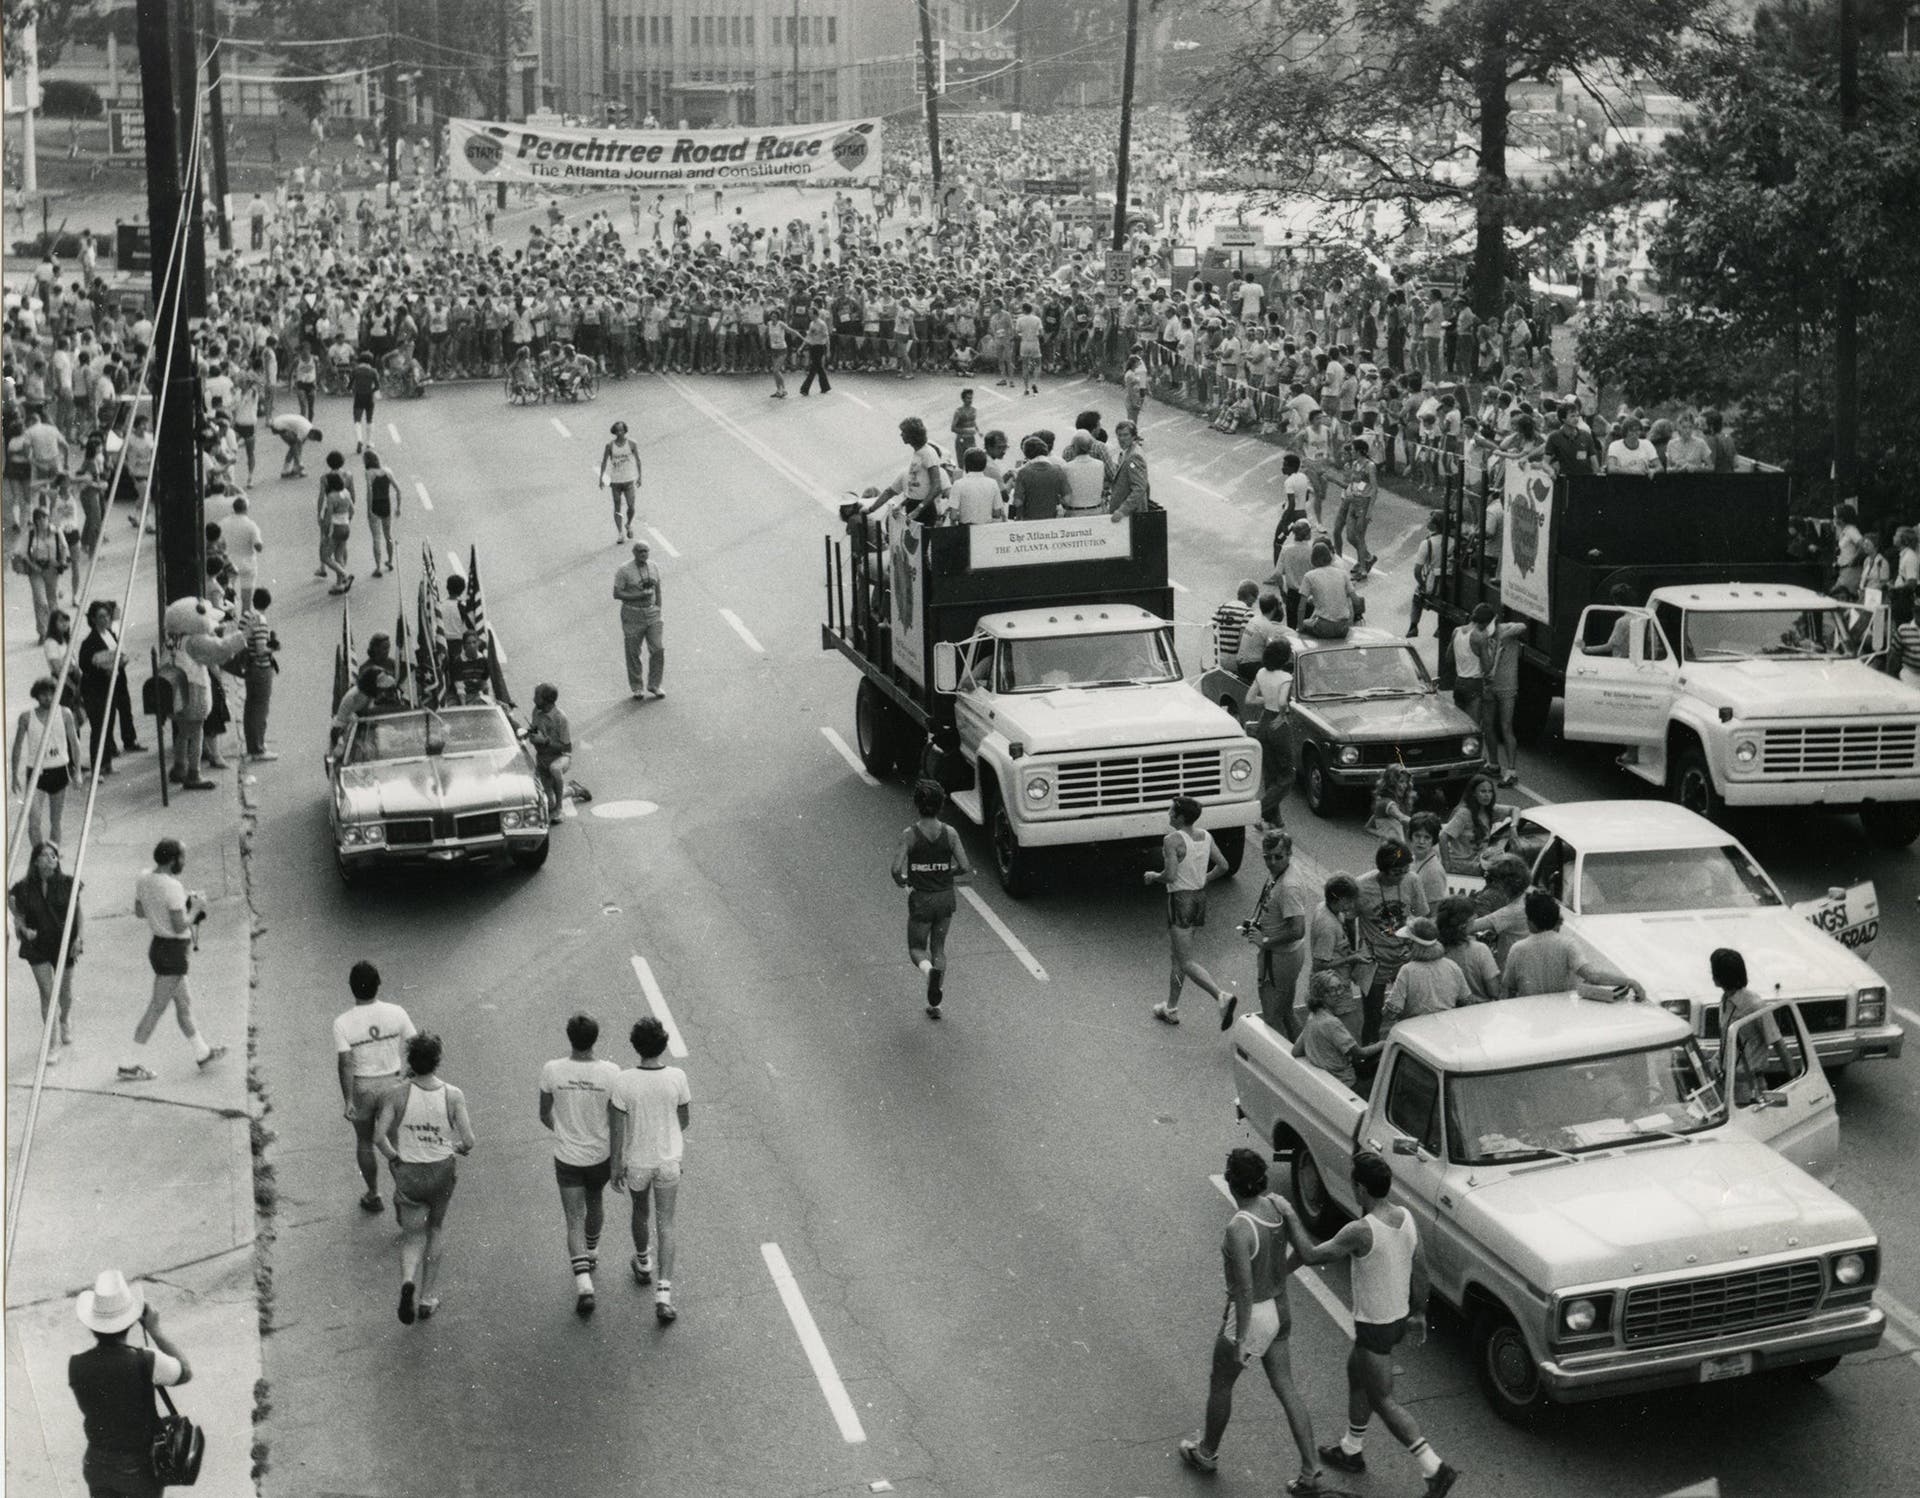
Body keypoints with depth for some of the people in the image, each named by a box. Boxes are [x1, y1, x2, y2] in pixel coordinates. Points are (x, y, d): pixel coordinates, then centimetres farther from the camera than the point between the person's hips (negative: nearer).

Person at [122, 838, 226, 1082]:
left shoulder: (144, 879, 1)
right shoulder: (172, 887, -24)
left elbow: (139, 912, 14)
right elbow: (180, 926, -24)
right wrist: (196, 907, -8)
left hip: (158, 945, 9)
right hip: (173, 950, -9)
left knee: (184, 1003, 21)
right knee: (157, 1007, 0)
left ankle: (202, 1054, 35)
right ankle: (127, 1066, 6)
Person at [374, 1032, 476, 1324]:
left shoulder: (397, 1095, -12)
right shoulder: (453, 1095, -14)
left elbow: (379, 1137, -17)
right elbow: (468, 1141, -15)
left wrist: (394, 1158, 2)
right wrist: (461, 1148, 8)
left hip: (408, 1172, 0)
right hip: (442, 1171, 0)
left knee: (413, 1235, 16)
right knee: (437, 1228, 24)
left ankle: (409, 1282, -14)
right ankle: (427, 1297, 28)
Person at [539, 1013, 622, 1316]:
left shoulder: (552, 1070, -17)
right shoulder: (611, 1073, -19)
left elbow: (544, 1115, -2)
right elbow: (617, 1123, -11)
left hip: (567, 1158, -1)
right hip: (600, 1155, 1)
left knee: (574, 1221, 4)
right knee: (595, 1204, 29)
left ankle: (584, 1282, -10)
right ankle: (591, 1254, 51)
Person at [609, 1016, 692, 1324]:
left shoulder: (623, 1082, -23)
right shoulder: (677, 1078, -19)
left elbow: (617, 1129, -15)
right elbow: (685, 1120, -4)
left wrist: (615, 1165, -1)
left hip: (636, 1161, 0)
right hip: (669, 1160, 0)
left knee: (640, 1210, 28)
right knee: (665, 1226, 8)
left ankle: (643, 1264, 50)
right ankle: (663, 1293, -2)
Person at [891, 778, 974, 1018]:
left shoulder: (909, 835, -15)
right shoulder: (950, 834, -9)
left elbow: (896, 870, -20)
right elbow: (965, 869, -9)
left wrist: (903, 882, 3)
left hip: (920, 899, -2)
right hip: (946, 897, 3)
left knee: (917, 949, 15)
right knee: (938, 948, 19)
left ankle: (931, 971, -20)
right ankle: (935, 1004, 18)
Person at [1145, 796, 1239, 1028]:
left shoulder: (1172, 840, -18)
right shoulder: (1206, 837, 3)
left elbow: (1170, 876, -24)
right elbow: (1222, 865, 6)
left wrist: (1153, 876, -4)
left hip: (1181, 899, -8)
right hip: (1200, 897, 8)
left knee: (1186, 962, -6)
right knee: (1178, 955, 20)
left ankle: (1222, 996, -24)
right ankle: (1171, 1008, 29)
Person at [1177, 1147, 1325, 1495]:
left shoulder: (1238, 1228, -32)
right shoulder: (1278, 1204, -11)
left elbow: (1245, 1289, -28)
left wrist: (1240, 1340, -19)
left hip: (1250, 1315, -7)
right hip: (1280, 1308, 7)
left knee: (1219, 1384, 20)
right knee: (1286, 1390, 17)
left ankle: (1207, 1453, 42)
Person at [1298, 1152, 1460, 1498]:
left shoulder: (1361, 1231, -31)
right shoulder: (1406, 1218, -7)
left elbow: (1312, 1255, -21)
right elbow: (1420, 1269, 4)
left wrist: (1289, 1218, -10)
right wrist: (1419, 1313, 18)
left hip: (1374, 1328, -8)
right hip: (1399, 1317, 8)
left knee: (1383, 1401, 5)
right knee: (1356, 1374, 27)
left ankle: (1436, 1470, 4)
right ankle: (1350, 1450, 44)